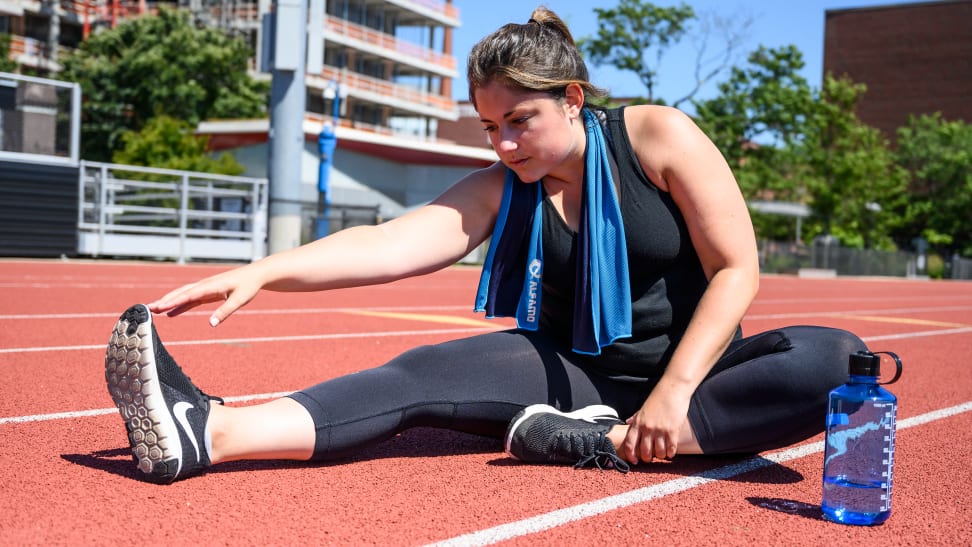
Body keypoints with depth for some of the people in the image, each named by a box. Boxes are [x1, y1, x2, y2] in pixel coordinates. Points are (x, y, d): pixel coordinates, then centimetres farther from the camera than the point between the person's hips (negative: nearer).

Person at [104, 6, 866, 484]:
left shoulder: (658, 137, -9)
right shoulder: (497, 192, -2)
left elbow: (736, 269, -12)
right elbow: (390, 244, -17)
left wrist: (674, 390, -23)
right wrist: (261, 272, -32)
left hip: (688, 368, -1)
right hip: (576, 374, 2)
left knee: (835, 360, -30)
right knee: (425, 374, -23)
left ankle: (610, 444, -36)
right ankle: (209, 431, -40)